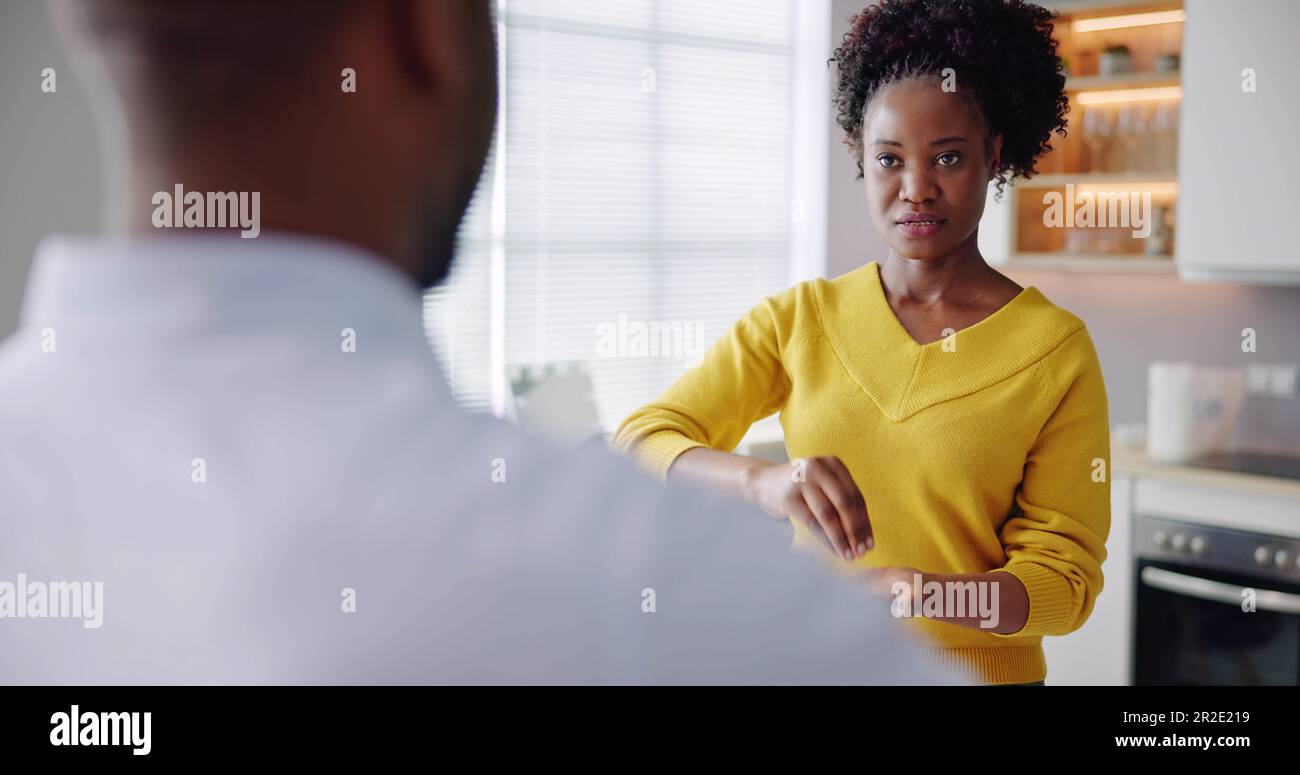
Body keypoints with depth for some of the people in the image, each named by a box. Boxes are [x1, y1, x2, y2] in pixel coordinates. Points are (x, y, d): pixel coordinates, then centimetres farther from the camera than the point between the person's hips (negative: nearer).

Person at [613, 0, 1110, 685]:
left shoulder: (1056, 347, -10)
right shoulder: (796, 319, -3)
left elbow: (1065, 576, -11)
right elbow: (641, 444, -11)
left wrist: (929, 597, -30)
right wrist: (762, 480, -31)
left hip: (979, 671, -2)